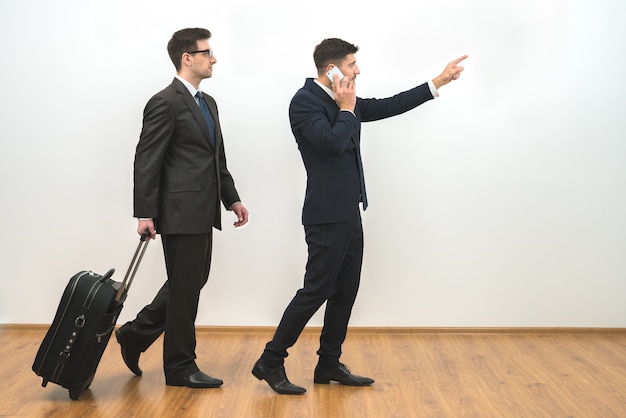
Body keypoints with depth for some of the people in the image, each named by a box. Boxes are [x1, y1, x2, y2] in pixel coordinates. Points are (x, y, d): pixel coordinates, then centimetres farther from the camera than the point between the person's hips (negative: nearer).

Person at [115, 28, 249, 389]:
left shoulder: (208, 102, 17)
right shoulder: (165, 103, -11)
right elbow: (147, 161, -14)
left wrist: (232, 198, 14)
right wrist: (145, 214, -18)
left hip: (202, 211, 9)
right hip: (181, 212, -9)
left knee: (192, 281, 18)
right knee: (185, 287, 1)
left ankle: (136, 334, 31)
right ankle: (181, 366, 14)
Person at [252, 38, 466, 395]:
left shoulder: (343, 101, 13)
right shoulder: (305, 101, -13)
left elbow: (387, 107, 17)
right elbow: (334, 142, -26)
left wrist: (438, 82, 17)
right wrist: (347, 108, -10)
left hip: (348, 214, 9)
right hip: (327, 216, -9)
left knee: (346, 290, 11)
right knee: (317, 289, -6)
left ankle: (329, 364, 21)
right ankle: (270, 362, 4)